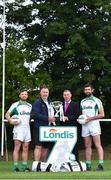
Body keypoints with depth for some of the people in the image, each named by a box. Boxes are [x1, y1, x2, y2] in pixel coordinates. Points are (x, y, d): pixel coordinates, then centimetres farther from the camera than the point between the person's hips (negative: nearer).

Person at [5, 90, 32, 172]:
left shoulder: (30, 106, 18)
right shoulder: (15, 105, 4)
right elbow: (7, 114, 1)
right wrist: (10, 120, -17)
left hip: (27, 128, 5)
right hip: (18, 128, -5)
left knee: (26, 148, 4)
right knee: (17, 147, -10)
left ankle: (24, 167, 7)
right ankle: (16, 167, -11)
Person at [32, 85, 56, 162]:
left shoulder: (50, 103, 21)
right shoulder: (37, 103, -4)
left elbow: (52, 112, 31)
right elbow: (36, 114, -16)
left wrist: (53, 117, 8)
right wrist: (48, 118, -19)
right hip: (39, 127, -8)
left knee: (46, 147, 9)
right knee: (39, 146, -13)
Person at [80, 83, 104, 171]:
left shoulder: (96, 100, 1)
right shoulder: (82, 102, 17)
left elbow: (102, 114, -4)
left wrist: (90, 118, -14)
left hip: (94, 124, -5)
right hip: (85, 125, 5)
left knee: (98, 145, -10)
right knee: (87, 146, 5)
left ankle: (101, 164, -13)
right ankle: (88, 165, 6)